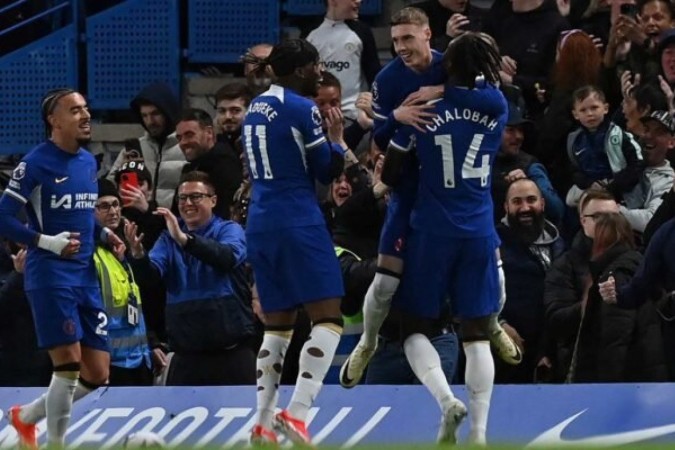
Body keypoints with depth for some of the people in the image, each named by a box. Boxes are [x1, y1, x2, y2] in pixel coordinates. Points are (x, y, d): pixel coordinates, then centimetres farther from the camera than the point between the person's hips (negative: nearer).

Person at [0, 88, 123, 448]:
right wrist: (48, 242, -21)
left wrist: (105, 235, 6)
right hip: (50, 275, -7)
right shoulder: (35, 163, -10)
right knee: (69, 364, -13)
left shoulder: (88, 162, 13)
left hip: (86, 277, 7)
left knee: (97, 374, 6)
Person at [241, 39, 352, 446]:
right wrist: (337, 137, 10)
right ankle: (297, 413, -19)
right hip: (298, 224, -8)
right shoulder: (302, 109, -10)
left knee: (278, 325, 14)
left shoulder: (256, 108, 13)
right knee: (329, 319, -6)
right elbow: (328, 171, -6)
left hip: (260, 225, 8)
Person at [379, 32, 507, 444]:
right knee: (477, 334, 5)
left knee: (415, 328, 9)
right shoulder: (497, 107, 0)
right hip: (480, 232, 2)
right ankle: (479, 432, -4)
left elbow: (390, 173, 2)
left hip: (433, 230, -2)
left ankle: (447, 399, -15)